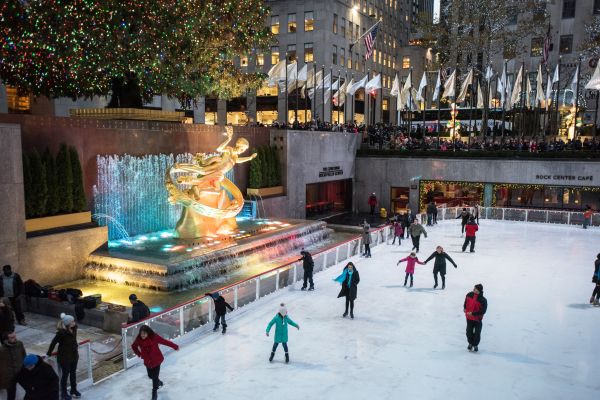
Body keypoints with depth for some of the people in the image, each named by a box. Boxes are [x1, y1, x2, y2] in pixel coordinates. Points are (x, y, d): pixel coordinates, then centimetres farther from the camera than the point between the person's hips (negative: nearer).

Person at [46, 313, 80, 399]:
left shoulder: (74, 328, -12)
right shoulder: (61, 333, -28)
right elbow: (53, 343, -18)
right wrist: (49, 354, -12)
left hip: (74, 355, 6)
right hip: (64, 357, -6)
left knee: (73, 373, 20)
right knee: (65, 375, 10)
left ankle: (74, 390, 37)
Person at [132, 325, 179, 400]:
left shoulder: (154, 337, -26)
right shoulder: (139, 340, -16)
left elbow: (165, 341, -17)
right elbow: (133, 346, 6)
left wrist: (175, 346, -10)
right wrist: (139, 354, -1)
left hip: (156, 360, -4)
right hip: (147, 361, 4)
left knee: (155, 377, 2)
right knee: (150, 376, 20)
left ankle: (154, 393, 27)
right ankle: (158, 382, 54)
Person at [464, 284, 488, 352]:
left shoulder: (483, 300, -24)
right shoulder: (469, 295, -11)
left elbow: (483, 311, -21)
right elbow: (466, 302, 12)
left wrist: (473, 313, -25)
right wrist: (465, 308, 4)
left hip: (477, 319, -3)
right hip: (469, 317, 3)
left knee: (477, 333, 9)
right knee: (469, 332, 13)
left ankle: (475, 345, 33)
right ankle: (470, 343, 38)